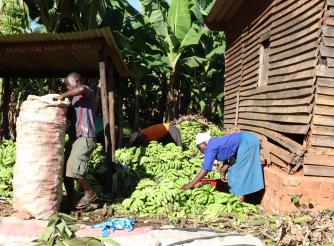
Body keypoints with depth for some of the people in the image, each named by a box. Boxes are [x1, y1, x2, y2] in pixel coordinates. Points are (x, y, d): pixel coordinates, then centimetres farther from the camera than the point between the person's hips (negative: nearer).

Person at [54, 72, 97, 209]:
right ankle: (70, 198, 17)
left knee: (73, 171, -14)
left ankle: (90, 193, 6)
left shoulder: (86, 91, -7)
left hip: (85, 137, -9)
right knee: (65, 169, 6)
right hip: (75, 136, 9)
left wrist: (62, 96, -23)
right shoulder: (75, 97, 23)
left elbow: (81, 89, -33)